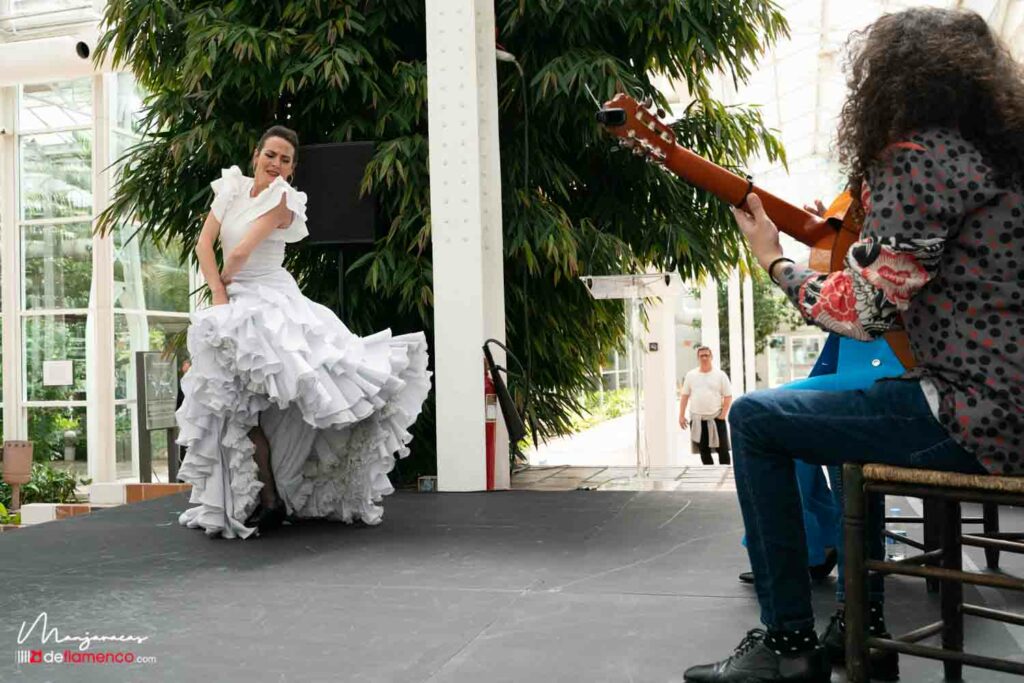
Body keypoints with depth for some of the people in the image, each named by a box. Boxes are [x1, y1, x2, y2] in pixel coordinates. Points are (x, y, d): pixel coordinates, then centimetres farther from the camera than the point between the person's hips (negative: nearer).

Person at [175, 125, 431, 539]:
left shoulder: (282, 201, -8)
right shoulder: (232, 188, 9)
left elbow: (241, 252, -18)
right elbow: (204, 245, 4)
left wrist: (226, 280, 1)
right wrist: (219, 294, -7)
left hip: (272, 301, -5)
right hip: (236, 304, 6)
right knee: (237, 404, 1)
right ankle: (268, 497, 7)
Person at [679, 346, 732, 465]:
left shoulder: (720, 375, 0)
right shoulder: (691, 375, 7)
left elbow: (728, 396, 0)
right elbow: (685, 396, 9)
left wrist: (723, 414, -10)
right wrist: (681, 416, 3)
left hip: (716, 418, -2)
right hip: (697, 419, 2)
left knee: (723, 449, -2)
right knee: (704, 450, 8)